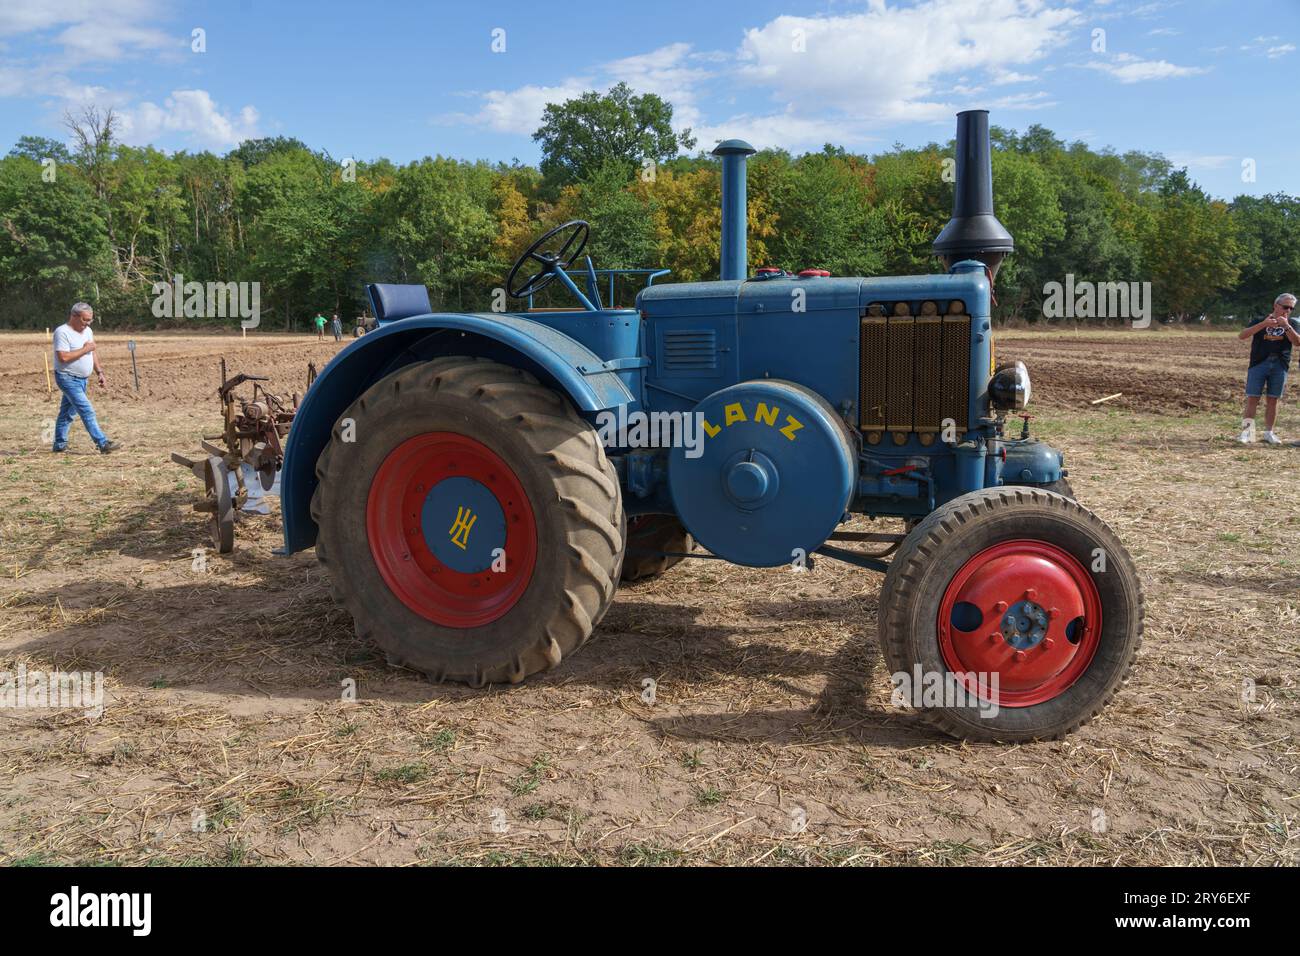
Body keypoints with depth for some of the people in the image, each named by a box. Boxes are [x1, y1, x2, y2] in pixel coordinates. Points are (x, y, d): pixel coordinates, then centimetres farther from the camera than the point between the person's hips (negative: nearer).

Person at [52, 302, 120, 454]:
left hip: (82, 379, 8)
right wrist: (84, 349, -19)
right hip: (68, 379, -8)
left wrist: (99, 372, 11)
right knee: (87, 411, -13)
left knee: (68, 413, 15)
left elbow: (92, 353, 19)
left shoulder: (88, 331, 11)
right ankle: (103, 443, -15)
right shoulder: (62, 332, -15)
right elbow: (63, 357, -24)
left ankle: (60, 445, 23)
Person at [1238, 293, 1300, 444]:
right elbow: (1242, 335, -10)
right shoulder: (1260, 321, 5)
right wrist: (1263, 324, -20)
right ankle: (1247, 431, -4)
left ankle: (1269, 432, 15)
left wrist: (1286, 326, -20)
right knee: (1252, 399, -5)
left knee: (1272, 400, 6)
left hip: (1280, 365, 2)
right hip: (1258, 363, -1)